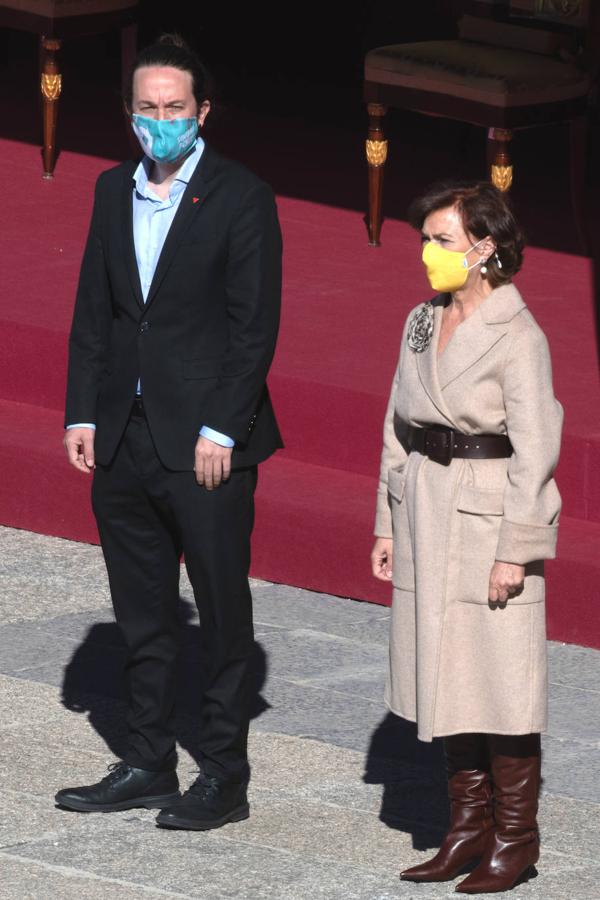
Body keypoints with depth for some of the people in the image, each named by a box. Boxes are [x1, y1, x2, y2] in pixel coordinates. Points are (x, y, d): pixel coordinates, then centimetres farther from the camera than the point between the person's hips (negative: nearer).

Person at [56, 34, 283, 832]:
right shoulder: (114, 191, 11)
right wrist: (83, 415, 6)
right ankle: (148, 766, 21)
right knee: (143, 618, 12)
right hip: (124, 438, 6)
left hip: (207, 443, -6)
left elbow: (255, 325, -9)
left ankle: (224, 779, 7)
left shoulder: (241, 198, -7)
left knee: (223, 615, 1)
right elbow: (93, 311, 13)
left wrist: (221, 431, -14)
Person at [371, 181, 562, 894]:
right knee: (445, 678, 11)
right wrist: (388, 526, 13)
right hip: (426, 515, 7)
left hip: (489, 519, -7)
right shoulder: (422, 324, 8)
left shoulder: (517, 337, -13)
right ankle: (469, 828, 20)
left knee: (499, 680, -1)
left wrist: (515, 551, -16)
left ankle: (516, 841, 8)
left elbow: (534, 452, -14)